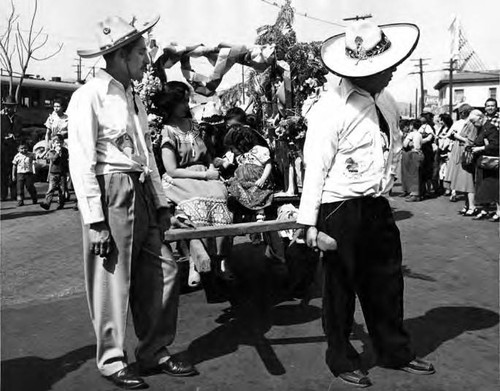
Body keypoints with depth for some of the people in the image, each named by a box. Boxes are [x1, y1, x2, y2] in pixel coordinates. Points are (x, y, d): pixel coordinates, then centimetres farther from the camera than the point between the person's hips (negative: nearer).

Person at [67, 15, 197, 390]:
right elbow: (82, 163, -14)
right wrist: (95, 221, -17)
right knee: (113, 282, 3)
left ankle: (155, 353, 26)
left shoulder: (134, 98, 16)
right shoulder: (90, 96, -9)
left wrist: (161, 202, 14)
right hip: (110, 194, -8)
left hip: (142, 193, 8)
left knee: (163, 271, 9)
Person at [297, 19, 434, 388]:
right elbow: (316, 168, -16)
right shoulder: (330, 109, -17)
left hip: (377, 206, 7)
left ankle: (395, 350, 35)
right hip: (340, 209, -7)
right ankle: (342, 359, 27)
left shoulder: (386, 101, 6)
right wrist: (309, 222, -15)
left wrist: (386, 191, 11)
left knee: (387, 280, 17)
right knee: (341, 285, 8)